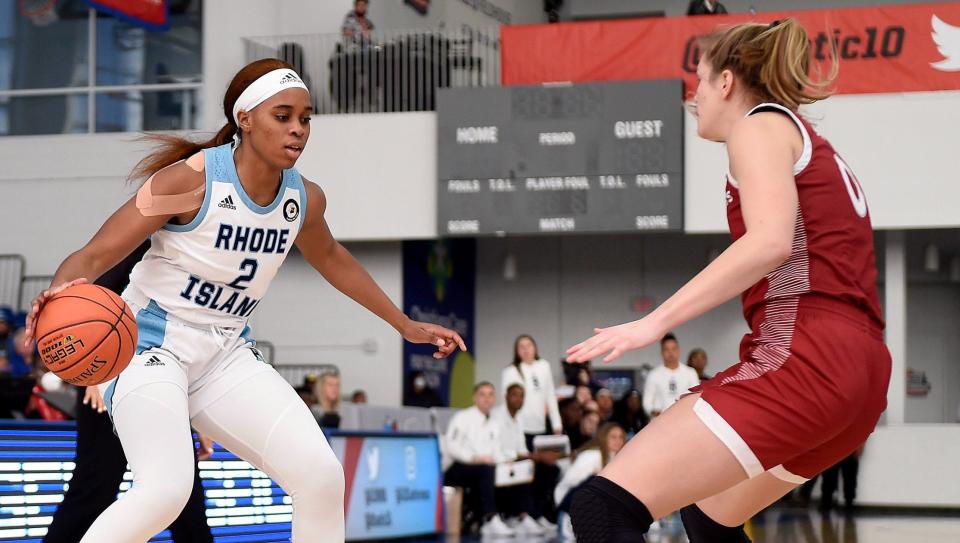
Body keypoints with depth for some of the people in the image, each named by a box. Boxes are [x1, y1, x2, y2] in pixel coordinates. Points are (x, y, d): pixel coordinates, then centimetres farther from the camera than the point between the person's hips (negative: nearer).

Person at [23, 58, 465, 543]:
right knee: (166, 489, -30)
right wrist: (62, 294, -42)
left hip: (225, 354, 6)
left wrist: (405, 325, 30)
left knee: (321, 475, -7)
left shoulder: (304, 199, 2)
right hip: (150, 345, -6)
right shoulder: (192, 179, -17)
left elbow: (329, 258, 25)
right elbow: (93, 256, -18)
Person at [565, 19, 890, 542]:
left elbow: (770, 241, -16)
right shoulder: (812, 146, 29)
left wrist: (655, 321, -20)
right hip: (856, 366, 10)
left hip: (802, 356, -10)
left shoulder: (761, 124, 2)